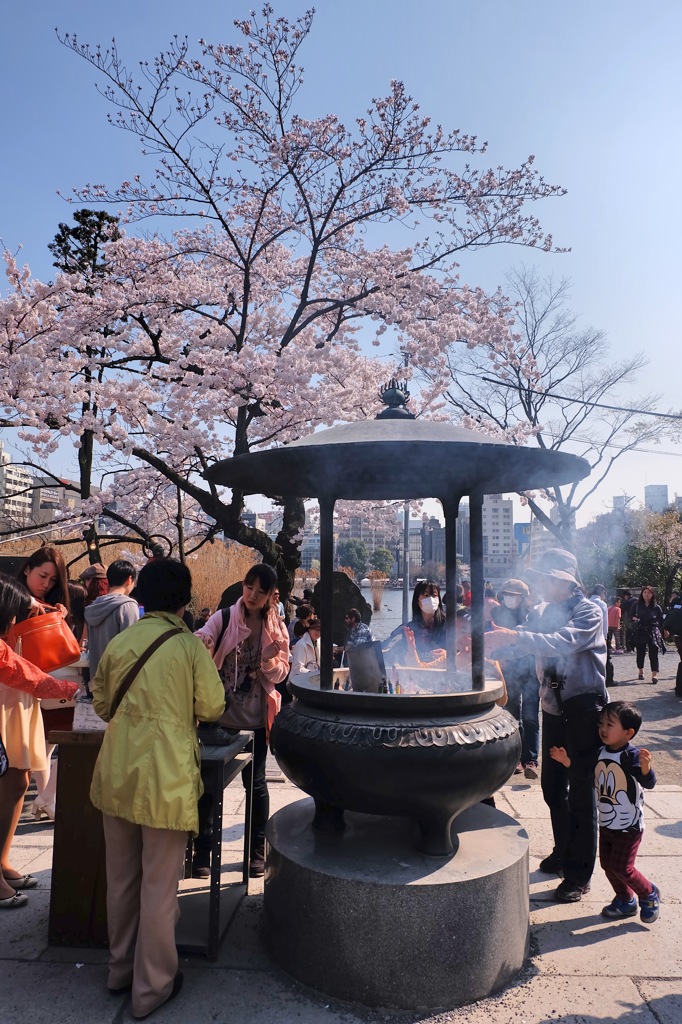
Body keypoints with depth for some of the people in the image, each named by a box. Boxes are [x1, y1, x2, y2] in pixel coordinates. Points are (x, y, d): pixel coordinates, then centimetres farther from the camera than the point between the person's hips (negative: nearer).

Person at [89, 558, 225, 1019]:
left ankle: (121, 968, 39)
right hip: (166, 778, -5)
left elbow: (102, 704, 10)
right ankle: (152, 986, 25)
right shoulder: (189, 645, -13)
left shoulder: (118, 642, -1)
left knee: (121, 879, 21)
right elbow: (212, 708, -7)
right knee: (159, 886, 11)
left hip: (117, 774, 5)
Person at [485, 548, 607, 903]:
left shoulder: (588, 612, -14)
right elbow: (515, 647, 2)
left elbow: (564, 642, -33)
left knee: (580, 791, 1)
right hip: (554, 707, 7)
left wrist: (515, 636, -44)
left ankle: (579, 874, 15)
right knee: (553, 786, 17)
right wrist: (485, 648, -16)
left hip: (584, 708, -6)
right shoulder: (541, 612, 5)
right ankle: (563, 854, 37)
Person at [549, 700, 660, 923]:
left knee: (622, 867, -1)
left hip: (629, 825, -7)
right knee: (607, 864, 13)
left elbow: (649, 783, -33)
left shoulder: (632, 756, -23)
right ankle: (625, 901, 35)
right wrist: (567, 762, 0)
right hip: (606, 823, 7)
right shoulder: (600, 753, -3)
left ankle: (649, 893, 27)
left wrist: (646, 768, -53)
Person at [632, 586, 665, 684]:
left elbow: (661, 622, 4)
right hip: (640, 633, 2)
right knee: (640, 653, 10)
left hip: (653, 633, -2)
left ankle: (654, 674, -9)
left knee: (653, 654, -8)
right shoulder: (637, 606, 6)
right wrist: (634, 619, -5)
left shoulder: (656, 607, 1)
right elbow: (632, 618, 15)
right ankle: (640, 672, 28)